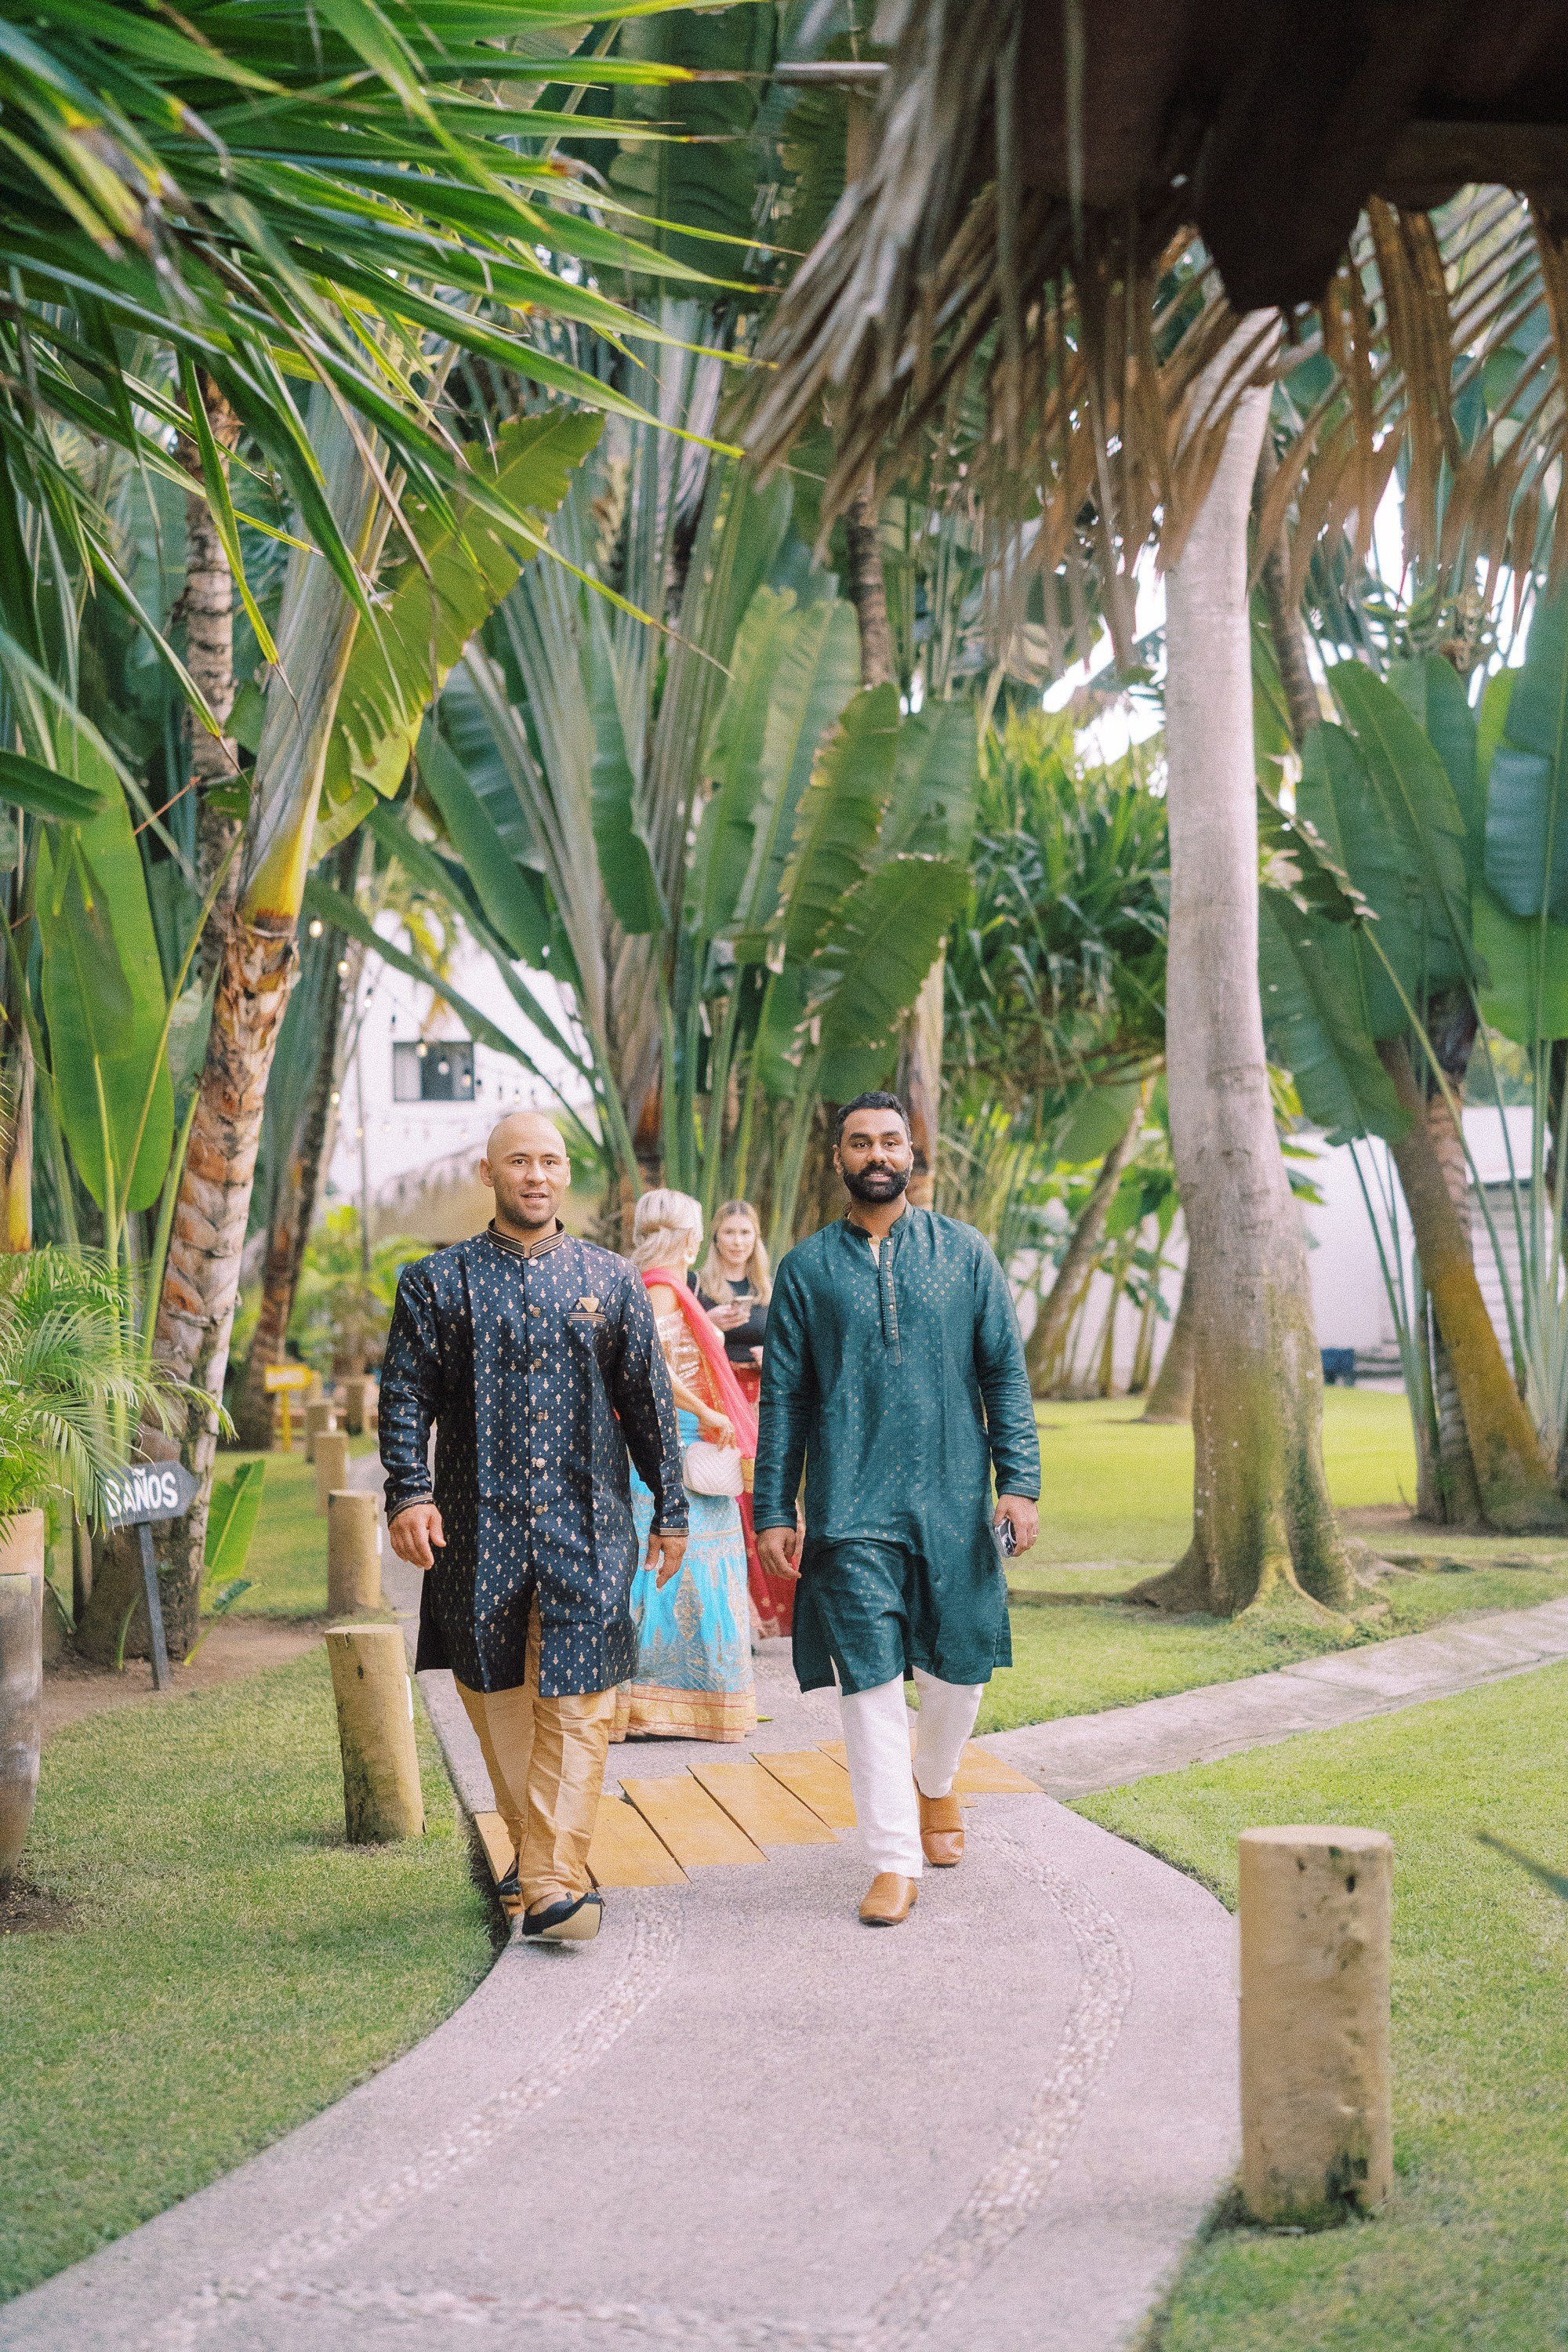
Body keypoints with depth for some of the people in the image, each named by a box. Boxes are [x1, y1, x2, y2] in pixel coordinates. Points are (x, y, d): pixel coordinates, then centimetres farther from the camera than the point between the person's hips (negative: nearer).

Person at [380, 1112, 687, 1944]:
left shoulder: (612, 1281, 9)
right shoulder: (438, 1281, 6)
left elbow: (649, 1401, 12)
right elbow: (404, 1395, 1)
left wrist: (669, 1509, 12)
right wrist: (410, 1494, -12)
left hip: (588, 1525, 0)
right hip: (480, 1525, 0)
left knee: (577, 1702, -8)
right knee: (498, 1697, 9)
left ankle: (553, 1885, -9)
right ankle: (535, 1848, 27)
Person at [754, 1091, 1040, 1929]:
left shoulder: (963, 1252, 7)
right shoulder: (806, 1268, 6)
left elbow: (1004, 1371, 6)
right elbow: (783, 1397, 7)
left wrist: (1019, 1481, -4)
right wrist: (773, 1510, 2)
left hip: (954, 1500, 1)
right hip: (850, 1511, -1)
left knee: (957, 1668, 9)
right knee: (869, 1679, -4)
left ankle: (934, 1780, 40)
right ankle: (895, 1861, 3)